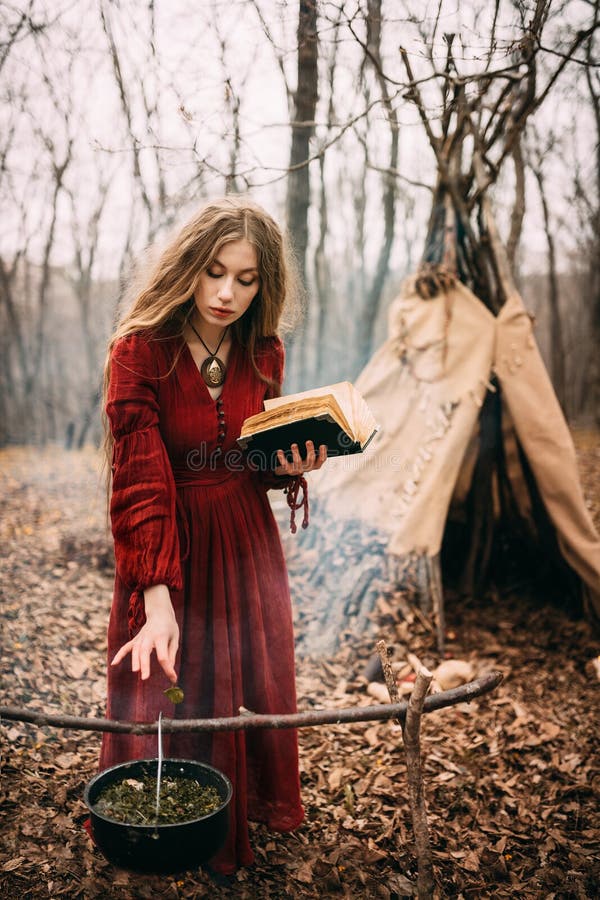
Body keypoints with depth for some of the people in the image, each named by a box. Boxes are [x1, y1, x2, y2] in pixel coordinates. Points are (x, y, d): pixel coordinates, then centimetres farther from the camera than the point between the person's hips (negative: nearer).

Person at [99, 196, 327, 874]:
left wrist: (290, 467, -13)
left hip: (244, 540, 4)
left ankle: (250, 813, 44)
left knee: (252, 690, 17)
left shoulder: (263, 354, -4)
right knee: (165, 695, 9)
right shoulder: (139, 351, -19)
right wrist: (158, 602, -31)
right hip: (166, 544, -4)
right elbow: (141, 485, -24)